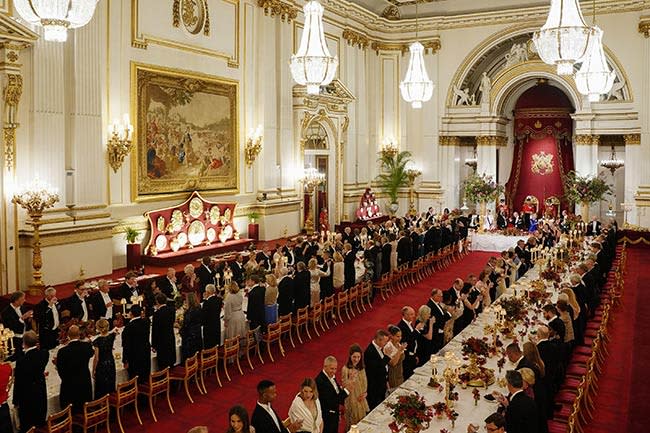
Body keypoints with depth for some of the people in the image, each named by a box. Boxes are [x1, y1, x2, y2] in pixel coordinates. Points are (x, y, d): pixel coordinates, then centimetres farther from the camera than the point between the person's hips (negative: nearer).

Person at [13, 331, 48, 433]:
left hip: (27, 398, -5)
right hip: (41, 395, 5)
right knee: (41, 425, 19)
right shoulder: (44, 354, -10)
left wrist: (15, 401, -4)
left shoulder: (21, 360, -24)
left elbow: (18, 383, -15)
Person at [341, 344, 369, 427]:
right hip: (351, 399, -5)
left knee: (362, 420, 15)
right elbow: (345, 386, -17)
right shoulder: (345, 369, -17)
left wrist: (365, 393, -3)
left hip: (361, 399, 5)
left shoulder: (362, 368, 1)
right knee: (353, 421, 6)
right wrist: (351, 378, -33)